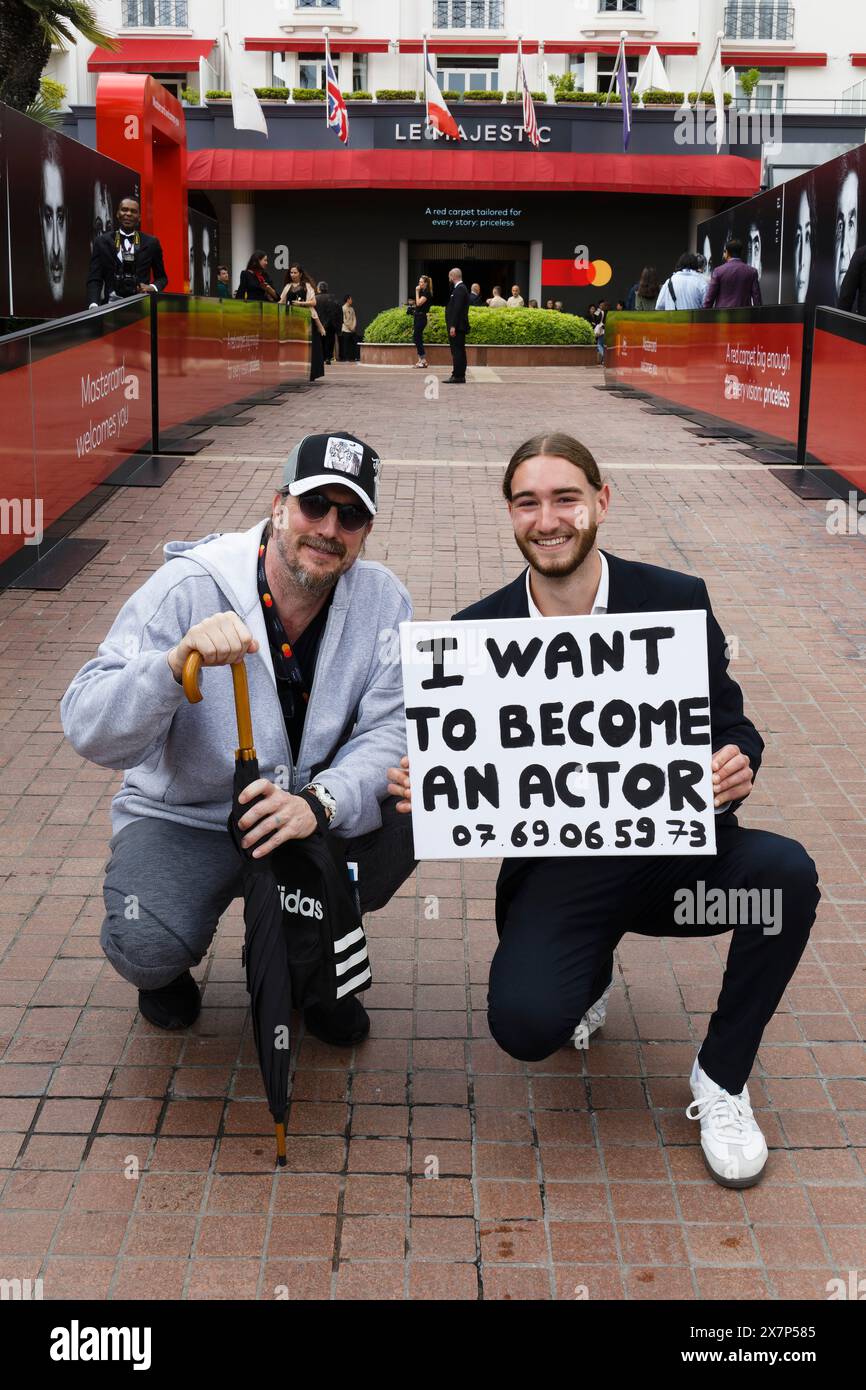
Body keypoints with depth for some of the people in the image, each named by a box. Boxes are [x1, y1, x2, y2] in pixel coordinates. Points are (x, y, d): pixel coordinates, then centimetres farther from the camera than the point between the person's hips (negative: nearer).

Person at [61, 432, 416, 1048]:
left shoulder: (382, 599, -8)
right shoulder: (188, 587, -18)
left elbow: (392, 728, -16)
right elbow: (91, 734, -22)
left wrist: (320, 801, -36)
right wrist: (178, 661, -41)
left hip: (307, 814, 3)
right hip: (183, 819, -3)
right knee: (149, 948, -30)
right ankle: (168, 963, 13)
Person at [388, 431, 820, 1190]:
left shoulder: (676, 601, -4)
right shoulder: (478, 632, -2)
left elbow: (731, 729, 0)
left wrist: (737, 762, -25)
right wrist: (422, 784, -20)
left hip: (674, 849, 1)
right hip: (557, 867, 0)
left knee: (784, 869, -30)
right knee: (525, 1023, -25)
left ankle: (721, 1079, -4)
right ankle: (592, 973, 18)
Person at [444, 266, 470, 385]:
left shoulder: (459, 289, -14)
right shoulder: (460, 288, 18)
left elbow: (457, 309, -20)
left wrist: (453, 326, -23)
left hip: (457, 327, -10)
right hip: (459, 326, 10)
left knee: (457, 351, -10)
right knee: (459, 351, 12)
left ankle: (457, 376, -10)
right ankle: (460, 376, 15)